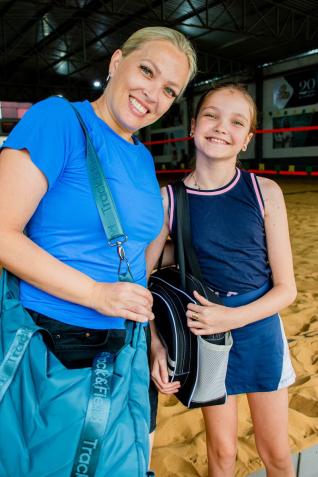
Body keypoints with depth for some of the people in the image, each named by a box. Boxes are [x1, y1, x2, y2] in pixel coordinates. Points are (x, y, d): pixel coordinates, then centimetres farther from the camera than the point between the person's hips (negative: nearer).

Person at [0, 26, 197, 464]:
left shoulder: (144, 159, 6)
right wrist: (97, 293, -23)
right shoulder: (57, 118, -13)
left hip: (120, 346, 6)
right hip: (48, 341, -6)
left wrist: (152, 339, 14)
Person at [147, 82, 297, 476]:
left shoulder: (265, 192, -10)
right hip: (204, 336, 0)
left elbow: (286, 288, -8)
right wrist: (155, 345, -16)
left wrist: (232, 318, -20)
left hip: (259, 330, 1)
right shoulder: (168, 199, -11)